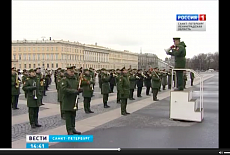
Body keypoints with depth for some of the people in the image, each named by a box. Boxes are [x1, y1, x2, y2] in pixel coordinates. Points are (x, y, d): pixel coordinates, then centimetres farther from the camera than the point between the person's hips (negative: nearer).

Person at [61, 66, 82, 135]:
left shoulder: (75, 79, 13)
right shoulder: (65, 80, -10)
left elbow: (78, 88, 19)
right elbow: (64, 89, -23)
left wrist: (79, 90, -6)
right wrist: (74, 91, -25)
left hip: (74, 101, 7)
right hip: (67, 101, -7)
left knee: (73, 115, 15)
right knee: (68, 116, 0)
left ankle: (73, 129, 26)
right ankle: (69, 130, 8)